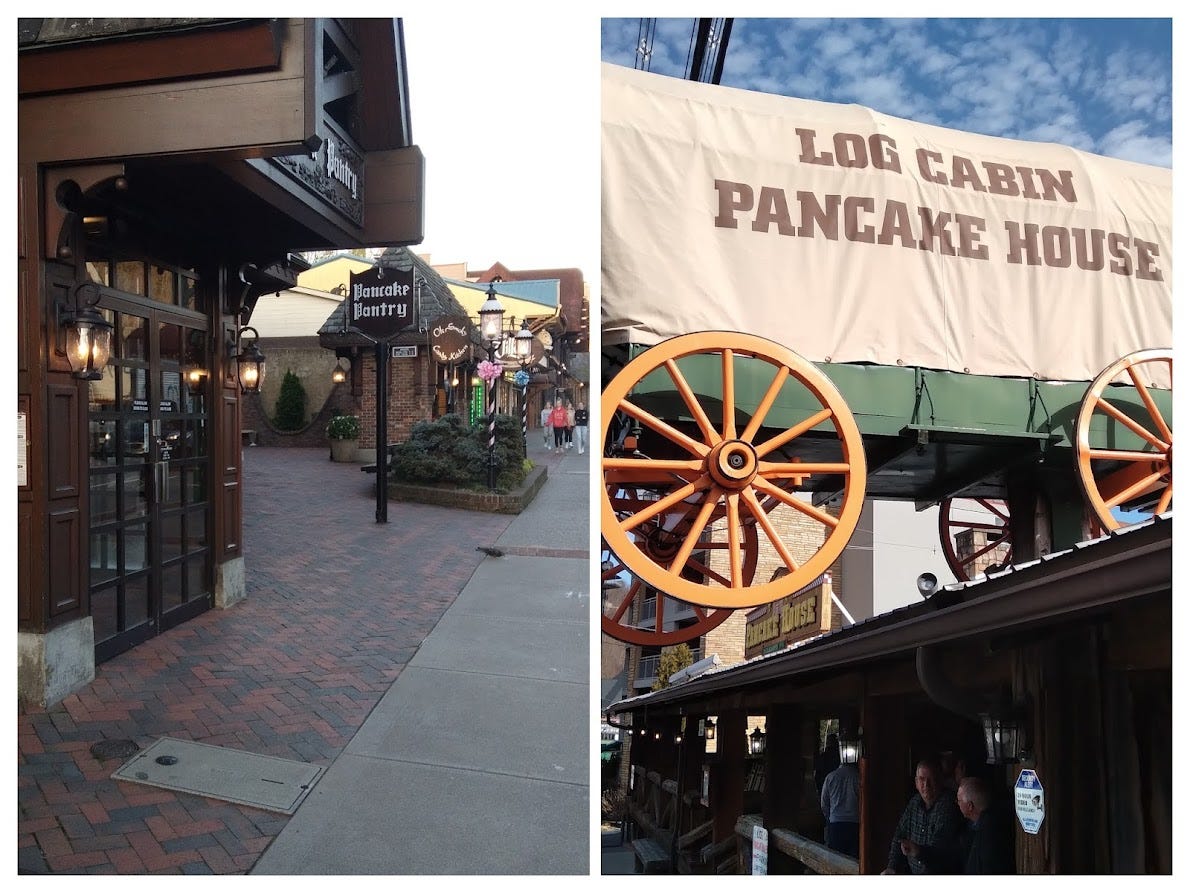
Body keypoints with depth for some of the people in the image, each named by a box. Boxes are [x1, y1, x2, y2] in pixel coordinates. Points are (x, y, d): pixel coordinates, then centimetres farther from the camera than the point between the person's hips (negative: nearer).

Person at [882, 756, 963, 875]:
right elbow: (899, 837, 13)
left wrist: (919, 851, -41)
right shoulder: (914, 802, 8)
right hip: (912, 873, 5)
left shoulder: (948, 807, -15)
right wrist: (893, 867, 4)